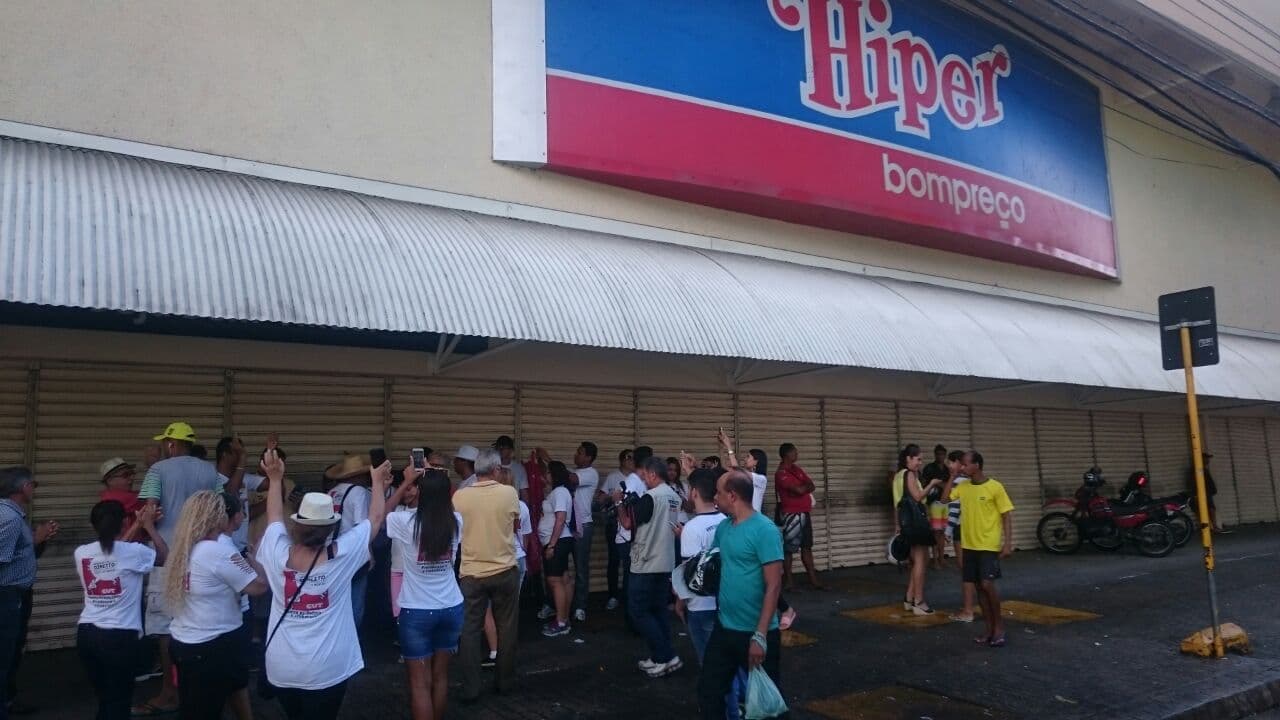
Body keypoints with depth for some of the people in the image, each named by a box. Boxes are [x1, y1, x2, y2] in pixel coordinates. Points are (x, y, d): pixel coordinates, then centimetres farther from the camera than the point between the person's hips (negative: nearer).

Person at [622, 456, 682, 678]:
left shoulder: (650, 497, -18)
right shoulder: (674, 496, 9)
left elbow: (628, 523, -14)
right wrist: (633, 504, 13)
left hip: (645, 565, -8)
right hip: (665, 564, 8)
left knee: (638, 611, 1)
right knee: (658, 610, 15)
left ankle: (667, 657, -1)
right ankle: (660, 658, 18)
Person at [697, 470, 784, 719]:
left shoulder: (765, 531, -18)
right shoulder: (723, 527, 5)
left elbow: (773, 586, -20)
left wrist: (760, 636, -23)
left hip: (755, 633, -6)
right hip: (723, 628, 7)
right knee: (708, 692, 13)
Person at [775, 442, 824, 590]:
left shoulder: (796, 468, 13)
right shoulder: (781, 474, -14)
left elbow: (811, 486, 9)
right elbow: (799, 490, -23)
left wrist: (803, 488, -12)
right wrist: (806, 485, -2)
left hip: (804, 513, 9)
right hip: (792, 515, -9)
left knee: (807, 547, 11)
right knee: (789, 549, -2)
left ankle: (813, 580, 16)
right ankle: (788, 582, 3)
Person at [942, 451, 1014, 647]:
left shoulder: (995, 487, -10)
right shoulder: (963, 487, 6)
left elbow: (1007, 516, -8)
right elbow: (944, 498, 3)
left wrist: (1008, 543, -14)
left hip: (989, 546, -6)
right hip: (969, 545, 6)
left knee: (987, 585, -12)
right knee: (979, 587, 8)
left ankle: (999, 625, 8)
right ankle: (990, 628, 17)